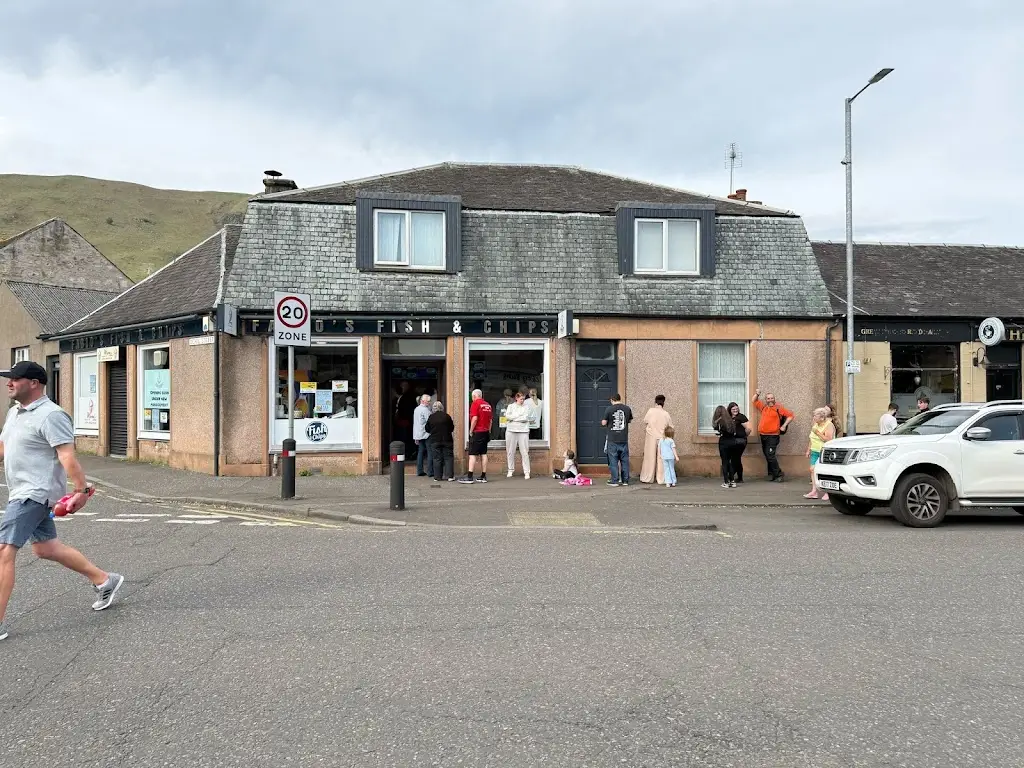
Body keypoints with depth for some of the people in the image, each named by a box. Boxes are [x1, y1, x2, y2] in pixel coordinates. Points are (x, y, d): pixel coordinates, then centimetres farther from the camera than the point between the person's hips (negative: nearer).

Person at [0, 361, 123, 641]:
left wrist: (81, 490, -27)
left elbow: (68, 455, -23)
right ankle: (104, 581, 29)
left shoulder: (50, 415, -17)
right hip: (24, 493, 10)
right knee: (46, 548, 17)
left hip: (34, 494, -10)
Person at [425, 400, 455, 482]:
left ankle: (438, 477, 5)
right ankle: (449, 475, 1)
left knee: (437, 458, 6)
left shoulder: (431, 417, -3)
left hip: (435, 441, 1)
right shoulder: (446, 416, -5)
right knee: (448, 458, 6)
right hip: (447, 440, -1)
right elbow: (452, 428, 3)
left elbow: (427, 429, 6)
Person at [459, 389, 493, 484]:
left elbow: (474, 419, -18)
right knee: (483, 454, 9)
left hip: (477, 432, -7)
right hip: (486, 432, 7)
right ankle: (483, 476, 10)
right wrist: (488, 431, 17)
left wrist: (471, 431, -10)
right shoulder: (488, 405, 12)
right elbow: (490, 420, 13)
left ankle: (469, 477, -11)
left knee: (472, 455, -7)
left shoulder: (475, 403, -10)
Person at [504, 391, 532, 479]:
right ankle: (511, 470, 18)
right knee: (511, 452, 6)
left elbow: (525, 418, -7)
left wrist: (513, 418, -5)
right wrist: (519, 415, -9)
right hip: (511, 431, 1)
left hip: (523, 431, -1)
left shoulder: (526, 407, 7)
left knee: (525, 452, -5)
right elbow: (507, 416, -6)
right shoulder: (511, 406, 9)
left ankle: (526, 472, -4)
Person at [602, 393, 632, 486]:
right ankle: (625, 480, 14)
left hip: (612, 440, -3)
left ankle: (615, 480, 4)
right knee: (624, 460, 10)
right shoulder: (627, 408, 0)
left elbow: (603, 423, -4)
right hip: (624, 439, 3)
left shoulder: (609, 409, -9)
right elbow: (630, 420, 16)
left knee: (613, 460, 4)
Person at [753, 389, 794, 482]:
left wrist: (784, 426, -8)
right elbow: (754, 401, 28)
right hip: (763, 436, 6)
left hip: (772, 436, -6)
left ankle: (779, 474, -5)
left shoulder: (778, 408, -2)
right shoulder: (763, 407, 14)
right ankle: (771, 474, 17)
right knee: (768, 457, 10)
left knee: (770, 456, -14)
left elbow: (790, 415, -3)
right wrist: (757, 394, 10)